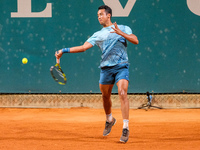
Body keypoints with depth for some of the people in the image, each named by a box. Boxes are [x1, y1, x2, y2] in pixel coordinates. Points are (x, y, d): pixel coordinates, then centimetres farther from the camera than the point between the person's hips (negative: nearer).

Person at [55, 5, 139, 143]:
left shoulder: (123, 28, 10)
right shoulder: (98, 35, 15)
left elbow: (135, 41, -3)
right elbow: (83, 47, 8)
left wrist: (121, 33, -16)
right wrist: (64, 51, 1)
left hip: (121, 66, -4)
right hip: (106, 68, 4)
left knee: (122, 93, -20)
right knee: (105, 96, 12)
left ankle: (126, 128, -19)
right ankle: (109, 120, 41)